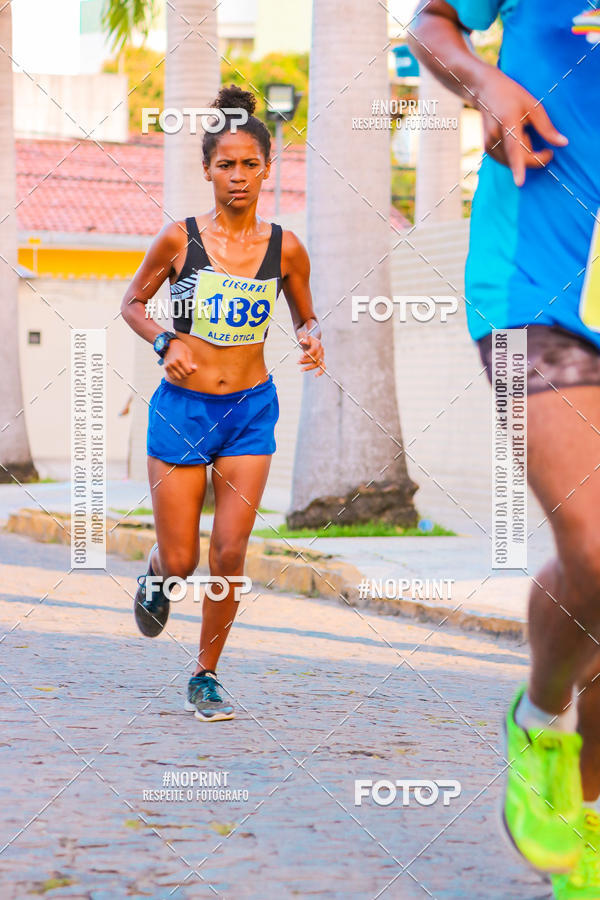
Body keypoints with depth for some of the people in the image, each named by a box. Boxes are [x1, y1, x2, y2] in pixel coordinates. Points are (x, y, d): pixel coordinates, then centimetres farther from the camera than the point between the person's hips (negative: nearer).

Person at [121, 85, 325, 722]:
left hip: (250, 410, 1)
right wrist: (164, 343, -10)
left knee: (229, 553, -7)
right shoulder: (178, 238, -5)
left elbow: (305, 317, 15)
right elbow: (131, 302, 8)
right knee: (180, 561, 1)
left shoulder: (285, 248, 0)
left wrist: (311, 338, -7)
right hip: (182, 407, -1)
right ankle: (156, 575, 40)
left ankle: (206, 676, 12)